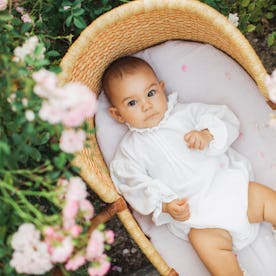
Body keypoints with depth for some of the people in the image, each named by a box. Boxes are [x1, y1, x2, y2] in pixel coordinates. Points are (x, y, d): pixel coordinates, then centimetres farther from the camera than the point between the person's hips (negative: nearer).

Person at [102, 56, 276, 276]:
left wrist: (208, 134, -13)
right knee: (203, 239, -29)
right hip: (194, 213, -3)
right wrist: (165, 205, -17)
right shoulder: (131, 148, 8)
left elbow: (227, 120, 9)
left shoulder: (186, 112, 13)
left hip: (231, 185, 3)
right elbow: (135, 184, -1)